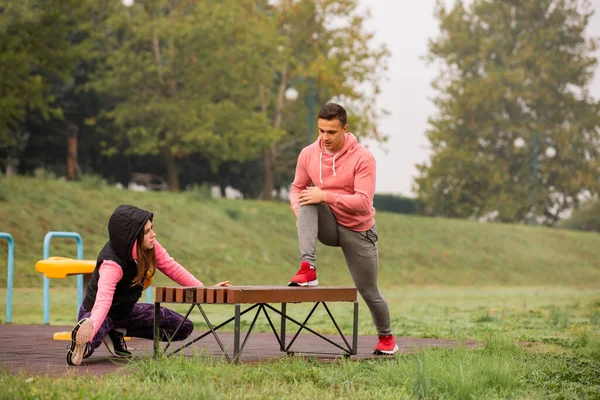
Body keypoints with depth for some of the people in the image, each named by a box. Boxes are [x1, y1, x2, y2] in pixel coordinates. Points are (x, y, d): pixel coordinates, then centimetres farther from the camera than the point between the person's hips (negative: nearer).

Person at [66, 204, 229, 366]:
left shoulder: (149, 245, -15)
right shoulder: (111, 264, -34)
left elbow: (170, 267, 1)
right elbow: (103, 299, -47)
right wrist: (90, 327, -66)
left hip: (126, 310, 10)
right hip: (94, 311, -10)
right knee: (88, 342, -44)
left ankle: (118, 333, 5)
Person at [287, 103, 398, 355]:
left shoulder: (362, 158, -20)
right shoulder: (308, 154, -8)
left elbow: (363, 202, -26)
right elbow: (297, 188, 5)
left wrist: (326, 196, -34)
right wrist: (297, 208, -17)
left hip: (357, 231, -3)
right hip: (328, 227, 3)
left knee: (369, 292, 5)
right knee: (307, 205, -29)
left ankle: (386, 339, 31)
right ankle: (308, 270, -37)